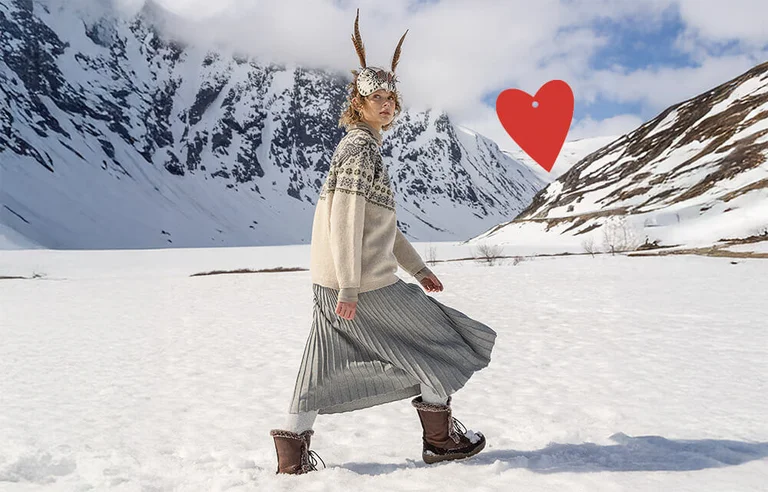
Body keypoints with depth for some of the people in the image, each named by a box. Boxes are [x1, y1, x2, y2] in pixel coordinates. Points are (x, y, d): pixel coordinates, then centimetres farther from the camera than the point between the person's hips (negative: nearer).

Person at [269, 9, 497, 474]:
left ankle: (293, 453, 20)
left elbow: (384, 224, 22)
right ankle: (441, 437, 21)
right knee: (435, 340, 7)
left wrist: (419, 268, 23)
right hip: (362, 284, -9)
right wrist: (350, 287, -23)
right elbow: (346, 220, -21)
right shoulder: (361, 147, -13)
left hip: (330, 283, 9)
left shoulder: (363, 147, 19)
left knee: (325, 367, 14)